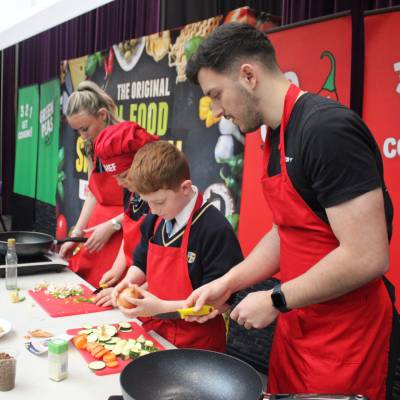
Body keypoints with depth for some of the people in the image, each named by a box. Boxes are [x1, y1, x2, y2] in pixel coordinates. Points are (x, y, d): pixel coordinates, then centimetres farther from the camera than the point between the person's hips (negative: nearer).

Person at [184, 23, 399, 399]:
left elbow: (367, 257, -25)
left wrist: (276, 300, -15)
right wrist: (227, 283, 6)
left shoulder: (328, 129, -22)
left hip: (346, 338, -8)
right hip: (295, 326, 8)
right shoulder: (276, 136, 7)